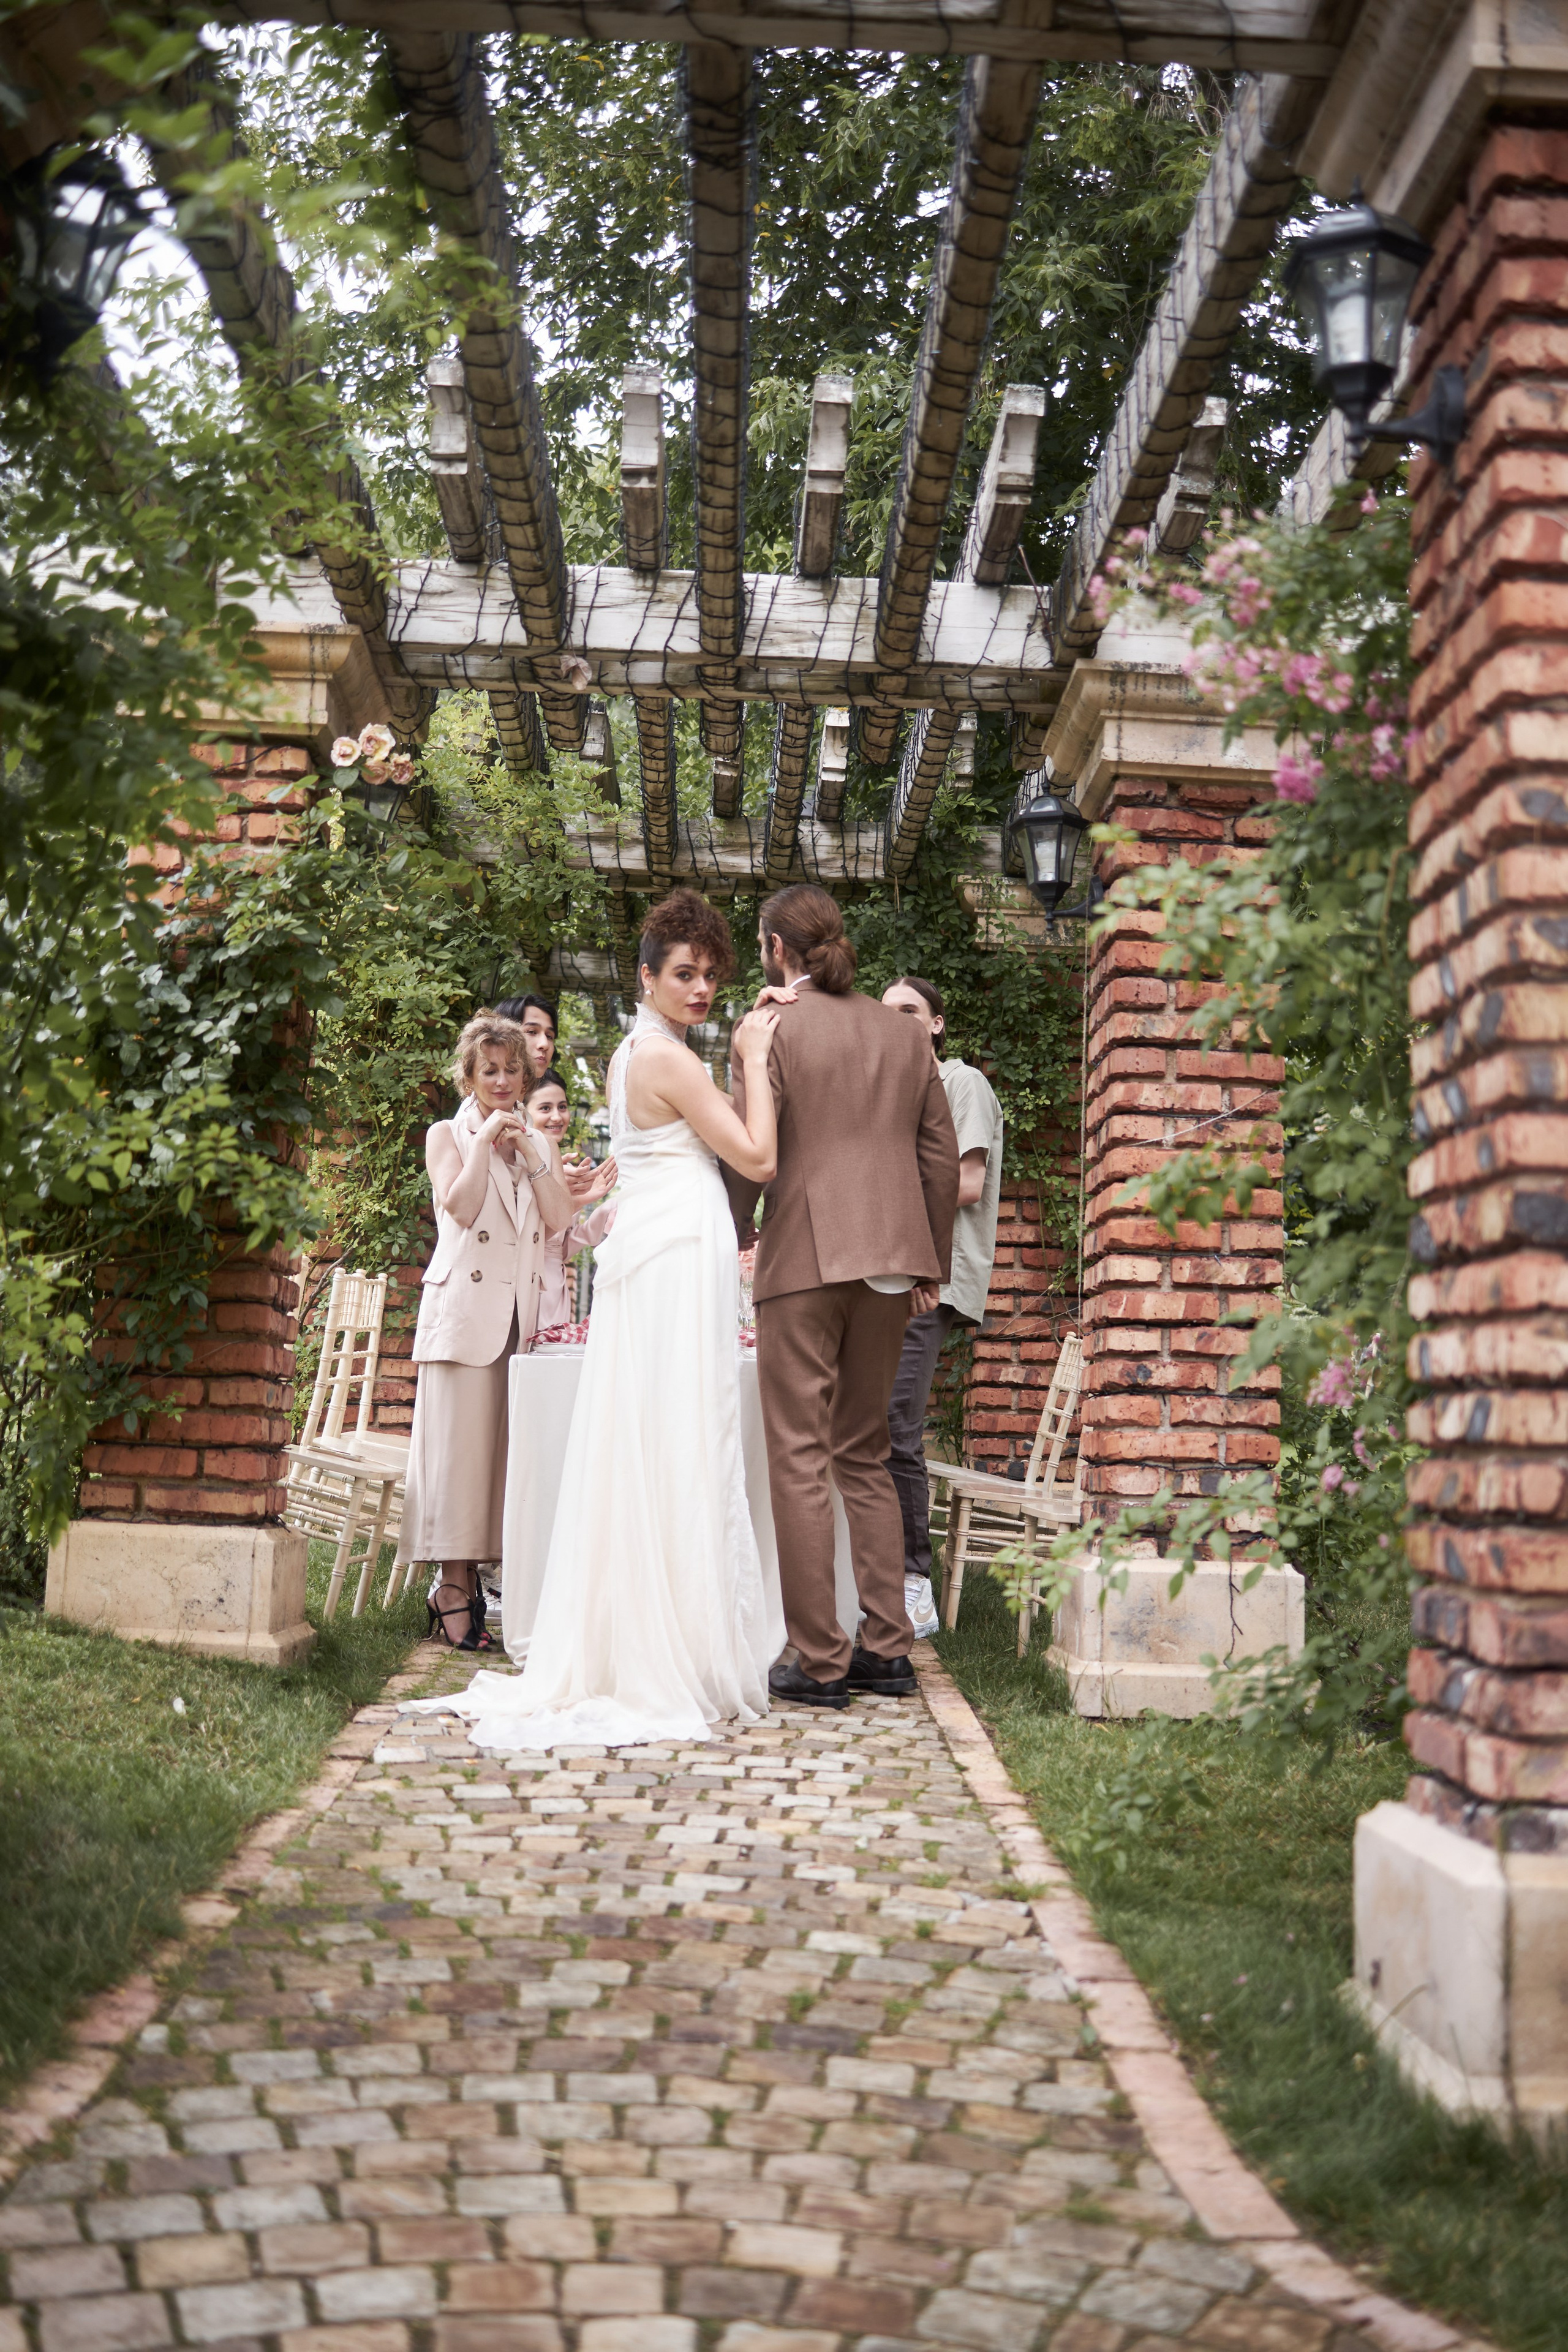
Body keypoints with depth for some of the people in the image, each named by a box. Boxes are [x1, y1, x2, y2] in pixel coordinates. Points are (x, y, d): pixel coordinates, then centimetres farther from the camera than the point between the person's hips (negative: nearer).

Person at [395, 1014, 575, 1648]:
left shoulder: (538, 1143, 19)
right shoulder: (447, 1136, 8)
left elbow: (559, 1217, 4)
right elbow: (460, 1207, -9)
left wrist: (529, 1152, -2)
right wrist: (485, 1140, -5)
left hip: (523, 1312, 4)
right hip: (465, 1312, -4)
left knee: (514, 1448, 0)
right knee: (460, 1445, -6)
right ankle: (455, 1585, -2)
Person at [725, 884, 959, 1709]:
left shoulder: (771, 1029, -4)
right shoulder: (901, 1032, 12)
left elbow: (749, 1155, -8)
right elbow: (941, 1155, 13)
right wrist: (931, 1263, 19)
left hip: (804, 1257, -6)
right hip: (890, 1258, 6)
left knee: (800, 1461, 0)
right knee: (866, 1455, 15)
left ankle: (821, 1661, 2)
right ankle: (887, 1648, 15)